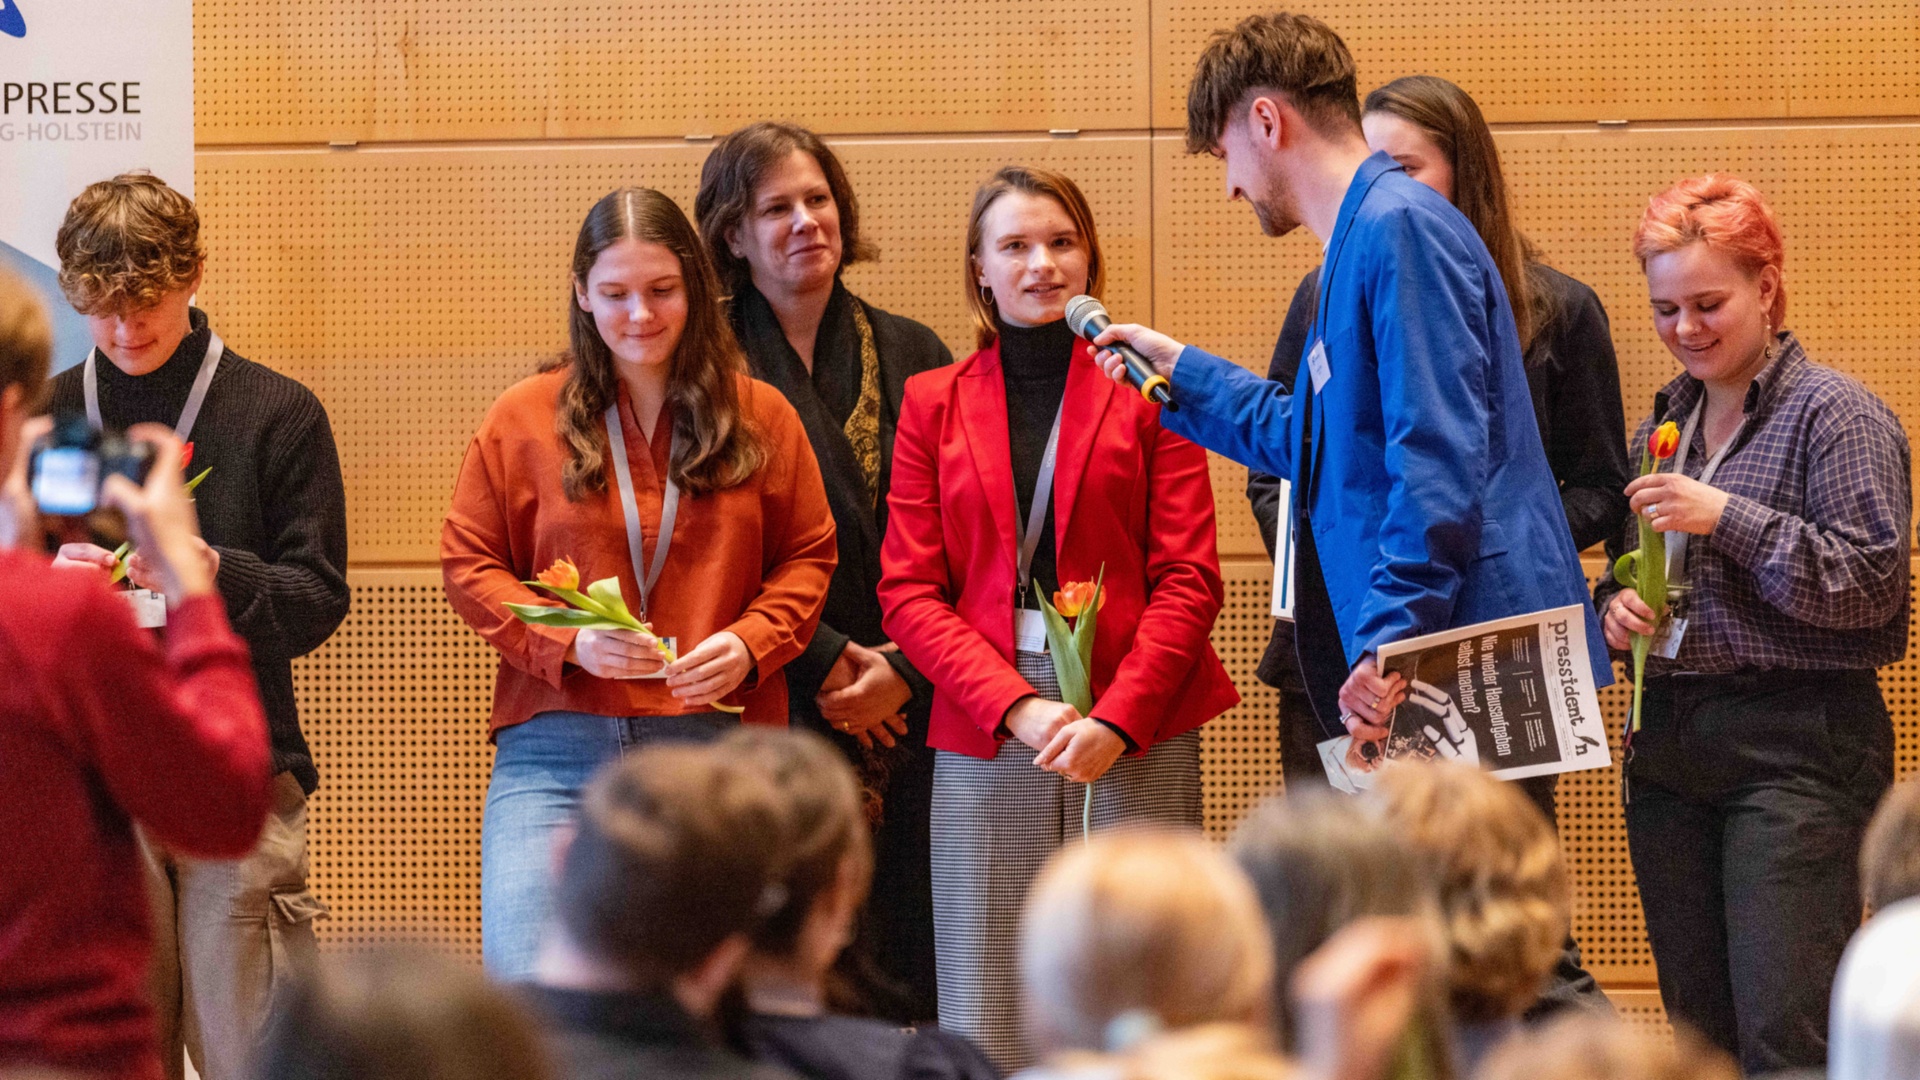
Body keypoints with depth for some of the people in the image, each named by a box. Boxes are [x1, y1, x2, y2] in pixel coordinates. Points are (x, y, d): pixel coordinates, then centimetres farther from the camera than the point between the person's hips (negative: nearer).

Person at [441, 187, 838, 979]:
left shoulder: (759, 416, 9)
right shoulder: (524, 417, 6)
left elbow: (807, 558, 13)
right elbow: (468, 564, 8)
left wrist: (749, 643, -7)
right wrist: (568, 640, -9)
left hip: (714, 744, 1)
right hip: (555, 750, -1)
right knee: (523, 991, -13)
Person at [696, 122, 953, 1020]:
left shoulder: (912, 356, 12)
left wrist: (904, 670, -5)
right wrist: (827, 662, -9)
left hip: (910, 705, 3)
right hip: (776, 708, -3)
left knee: (907, 944, -2)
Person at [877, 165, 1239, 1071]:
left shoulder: (1146, 392, 8)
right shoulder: (933, 402, 13)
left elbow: (1189, 579, 3)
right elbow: (908, 591, 7)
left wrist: (1116, 719, -11)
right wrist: (1018, 708, -8)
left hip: (1137, 737, -1)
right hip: (984, 742, 2)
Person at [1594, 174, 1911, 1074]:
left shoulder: (1835, 415, -5)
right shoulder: (1663, 425, 16)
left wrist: (1729, 518, -17)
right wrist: (1615, 604, 3)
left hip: (1795, 745, -7)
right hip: (1668, 744, 7)